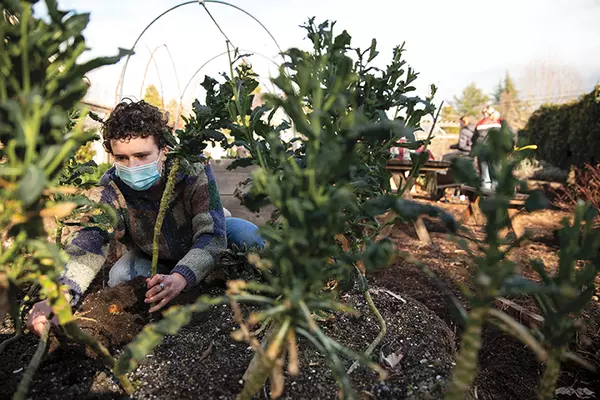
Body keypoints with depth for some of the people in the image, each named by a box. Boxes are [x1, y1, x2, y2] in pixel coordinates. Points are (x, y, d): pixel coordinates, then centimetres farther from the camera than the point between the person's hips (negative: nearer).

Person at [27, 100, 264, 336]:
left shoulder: (193, 168, -32)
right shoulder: (109, 193, -27)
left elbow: (211, 233, -36)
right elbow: (85, 248, -37)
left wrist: (179, 278, -53)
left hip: (203, 249, -1)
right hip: (152, 260, 2)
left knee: (248, 235, -28)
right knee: (120, 278, -28)